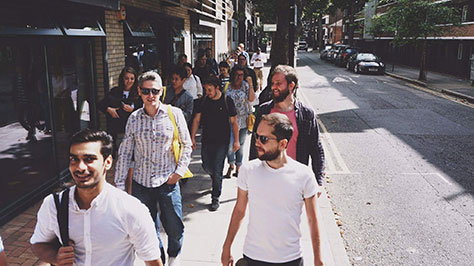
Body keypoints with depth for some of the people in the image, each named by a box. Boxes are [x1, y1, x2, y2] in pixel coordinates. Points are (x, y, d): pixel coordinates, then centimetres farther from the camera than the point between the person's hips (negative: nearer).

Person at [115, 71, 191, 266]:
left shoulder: (174, 114, -5)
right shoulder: (134, 119, 0)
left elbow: (187, 145, 3)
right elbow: (124, 153, 4)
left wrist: (179, 171, -6)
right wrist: (119, 184, 2)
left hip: (167, 183, -1)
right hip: (141, 184, 2)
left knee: (174, 228, 9)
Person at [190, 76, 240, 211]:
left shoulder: (227, 101, -7)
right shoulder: (204, 100, 3)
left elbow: (234, 122, -3)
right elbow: (196, 119, 7)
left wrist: (236, 140, -6)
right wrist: (192, 137, 1)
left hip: (222, 141, -4)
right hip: (206, 139, 4)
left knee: (217, 170, -5)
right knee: (206, 166, 12)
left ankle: (215, 198, 6)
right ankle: (217, 181, 43)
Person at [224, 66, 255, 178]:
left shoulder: (245, 85, 3)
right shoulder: (227, 87, 2)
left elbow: (251, 98, -11)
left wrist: (250, 84, -14)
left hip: (243, 120, 1)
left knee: (240, 145, 9)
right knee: (230, 144, -12)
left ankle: (238, 167, 23)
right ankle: (231, 165, 11)